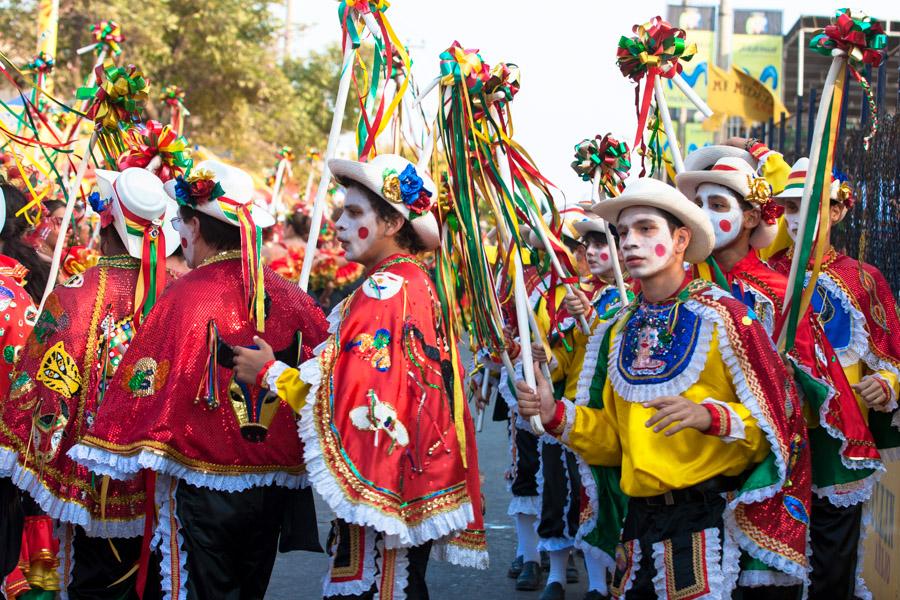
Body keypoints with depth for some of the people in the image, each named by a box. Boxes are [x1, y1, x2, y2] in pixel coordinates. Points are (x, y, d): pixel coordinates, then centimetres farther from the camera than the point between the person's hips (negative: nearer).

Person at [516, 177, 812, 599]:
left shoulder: (721, 316, -6)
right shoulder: (618, 331, 11)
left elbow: (775, 421, -8)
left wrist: (710, 416, -25)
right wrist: (559, 416, -3)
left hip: (710, 517, -5)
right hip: (639, 519, 6)